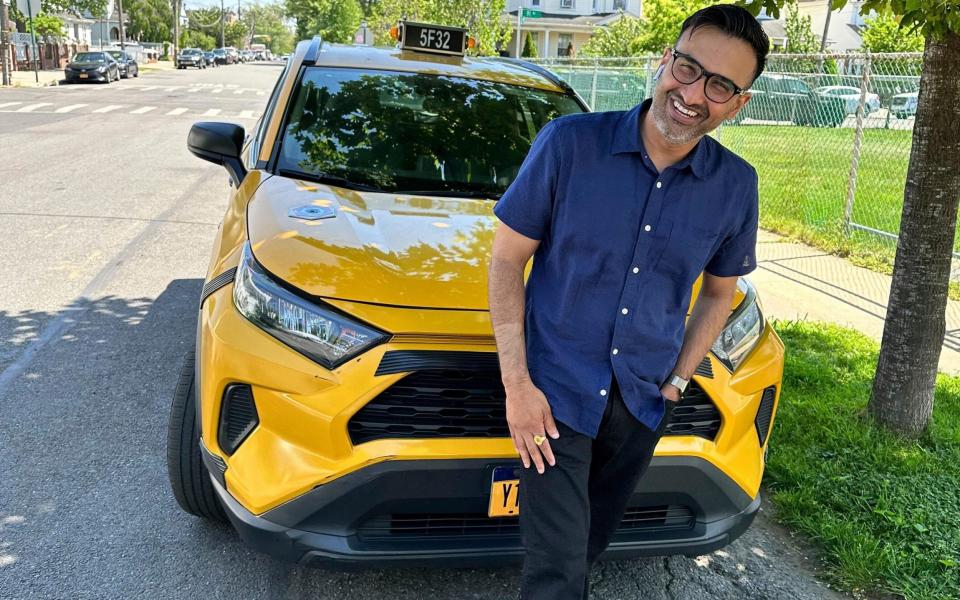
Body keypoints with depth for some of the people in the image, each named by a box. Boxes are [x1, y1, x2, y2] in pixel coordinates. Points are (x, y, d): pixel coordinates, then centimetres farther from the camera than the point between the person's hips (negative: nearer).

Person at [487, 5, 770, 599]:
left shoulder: (736, 186, -4)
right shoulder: (570, 143, -14)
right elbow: (506, 260, -8)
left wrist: (678, 378, 3)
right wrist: (517, 383, -13)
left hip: (643, 402, 4)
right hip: (556, 393, -3)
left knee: (588, 547, 22)